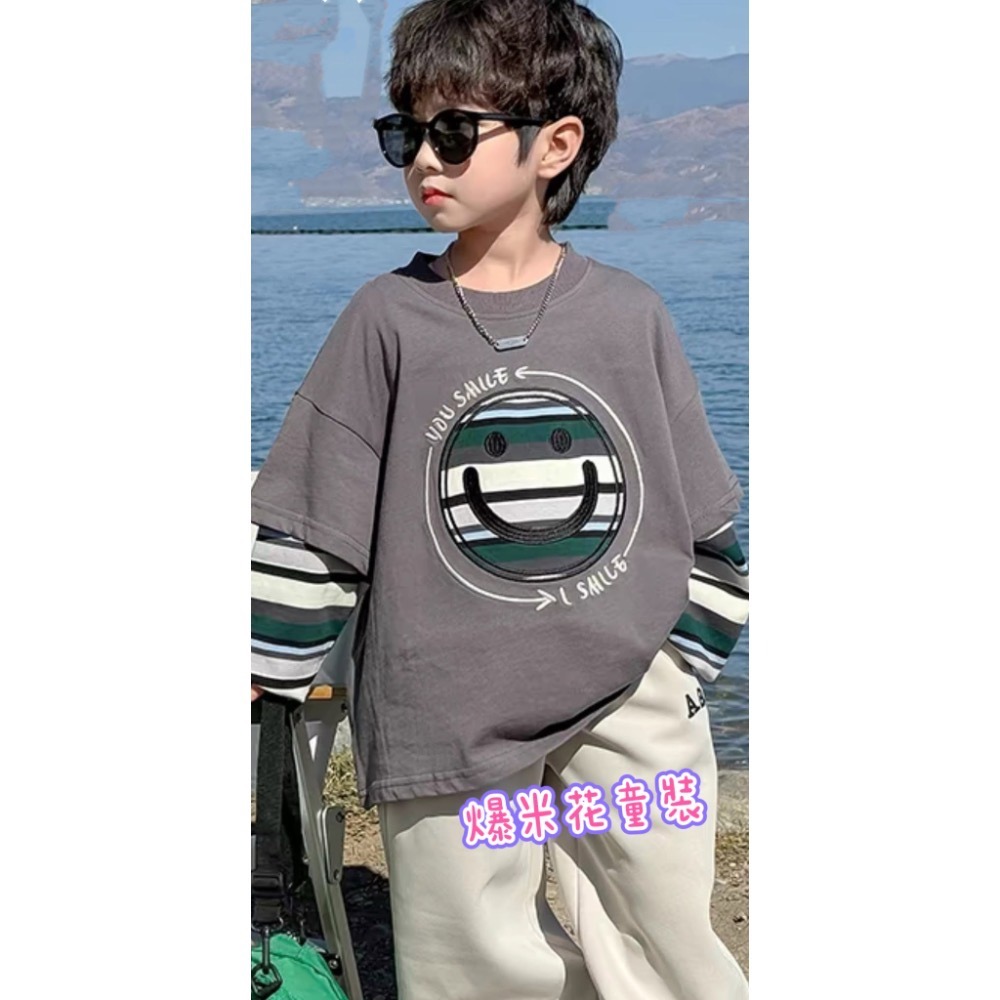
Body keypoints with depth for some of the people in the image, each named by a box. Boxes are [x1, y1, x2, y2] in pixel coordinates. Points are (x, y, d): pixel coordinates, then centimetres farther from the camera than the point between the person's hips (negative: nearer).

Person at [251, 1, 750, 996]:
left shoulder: (630, 314, 2)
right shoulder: (390, 317, -1)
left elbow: (705, 518, 10)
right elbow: (308, 527, 2)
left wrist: (680, 661, 6)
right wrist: (267, 678, 2)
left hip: (630, 702, 1)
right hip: (450, 718, -1)